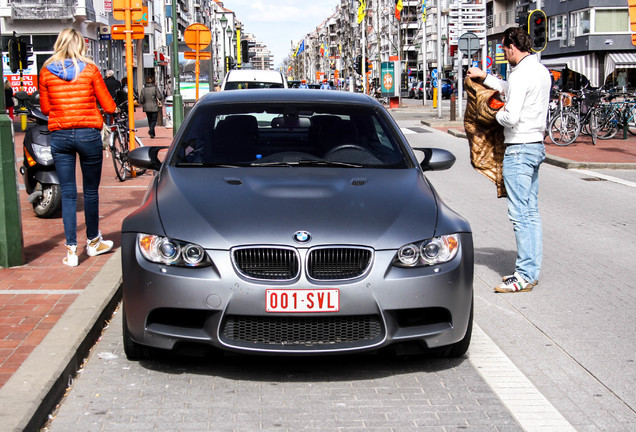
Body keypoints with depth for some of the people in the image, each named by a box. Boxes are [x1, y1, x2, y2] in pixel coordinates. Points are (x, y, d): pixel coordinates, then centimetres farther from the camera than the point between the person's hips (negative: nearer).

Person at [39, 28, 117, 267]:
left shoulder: (46, 72, 2)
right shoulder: (89, 69, -3)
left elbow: (45, 108, 10)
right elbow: (109, 107, -1)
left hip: (59, 136, 2)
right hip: (88, 134, -2)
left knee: (67, 194, 5)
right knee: (90, 191, 12)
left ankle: (71, 249, 3)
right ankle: (93, 242, 27)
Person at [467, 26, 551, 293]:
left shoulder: (521, 74, -17)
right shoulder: (541, 71, 13)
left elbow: (511, 117, -24)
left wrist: (498, 114, -3)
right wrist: (484, 77, 32)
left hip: (519, 149, -10)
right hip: (536, 144, 10)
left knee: (520, 213, -6)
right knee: (531, 211, 12)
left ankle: (525, 275, -4)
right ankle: (531, 270, 17)